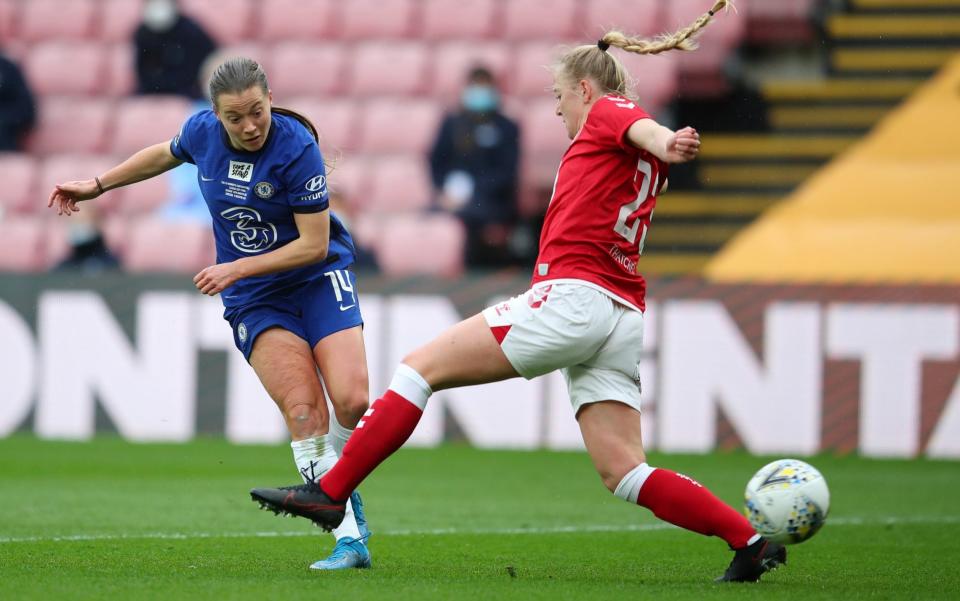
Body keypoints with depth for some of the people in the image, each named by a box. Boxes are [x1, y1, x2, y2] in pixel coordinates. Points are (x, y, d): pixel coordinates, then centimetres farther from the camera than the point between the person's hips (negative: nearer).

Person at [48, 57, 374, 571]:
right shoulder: (202, 131, -6)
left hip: (319, 279, -2)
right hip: (253, 298, 2)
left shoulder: (297, 148, -20)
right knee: (302, 409, -17)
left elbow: (314, 244, -17)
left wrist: (237, 268, -19)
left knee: (351, 401, -19)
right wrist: (97, 185, 26)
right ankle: (349, 539, -16)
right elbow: (166, 153, 20)